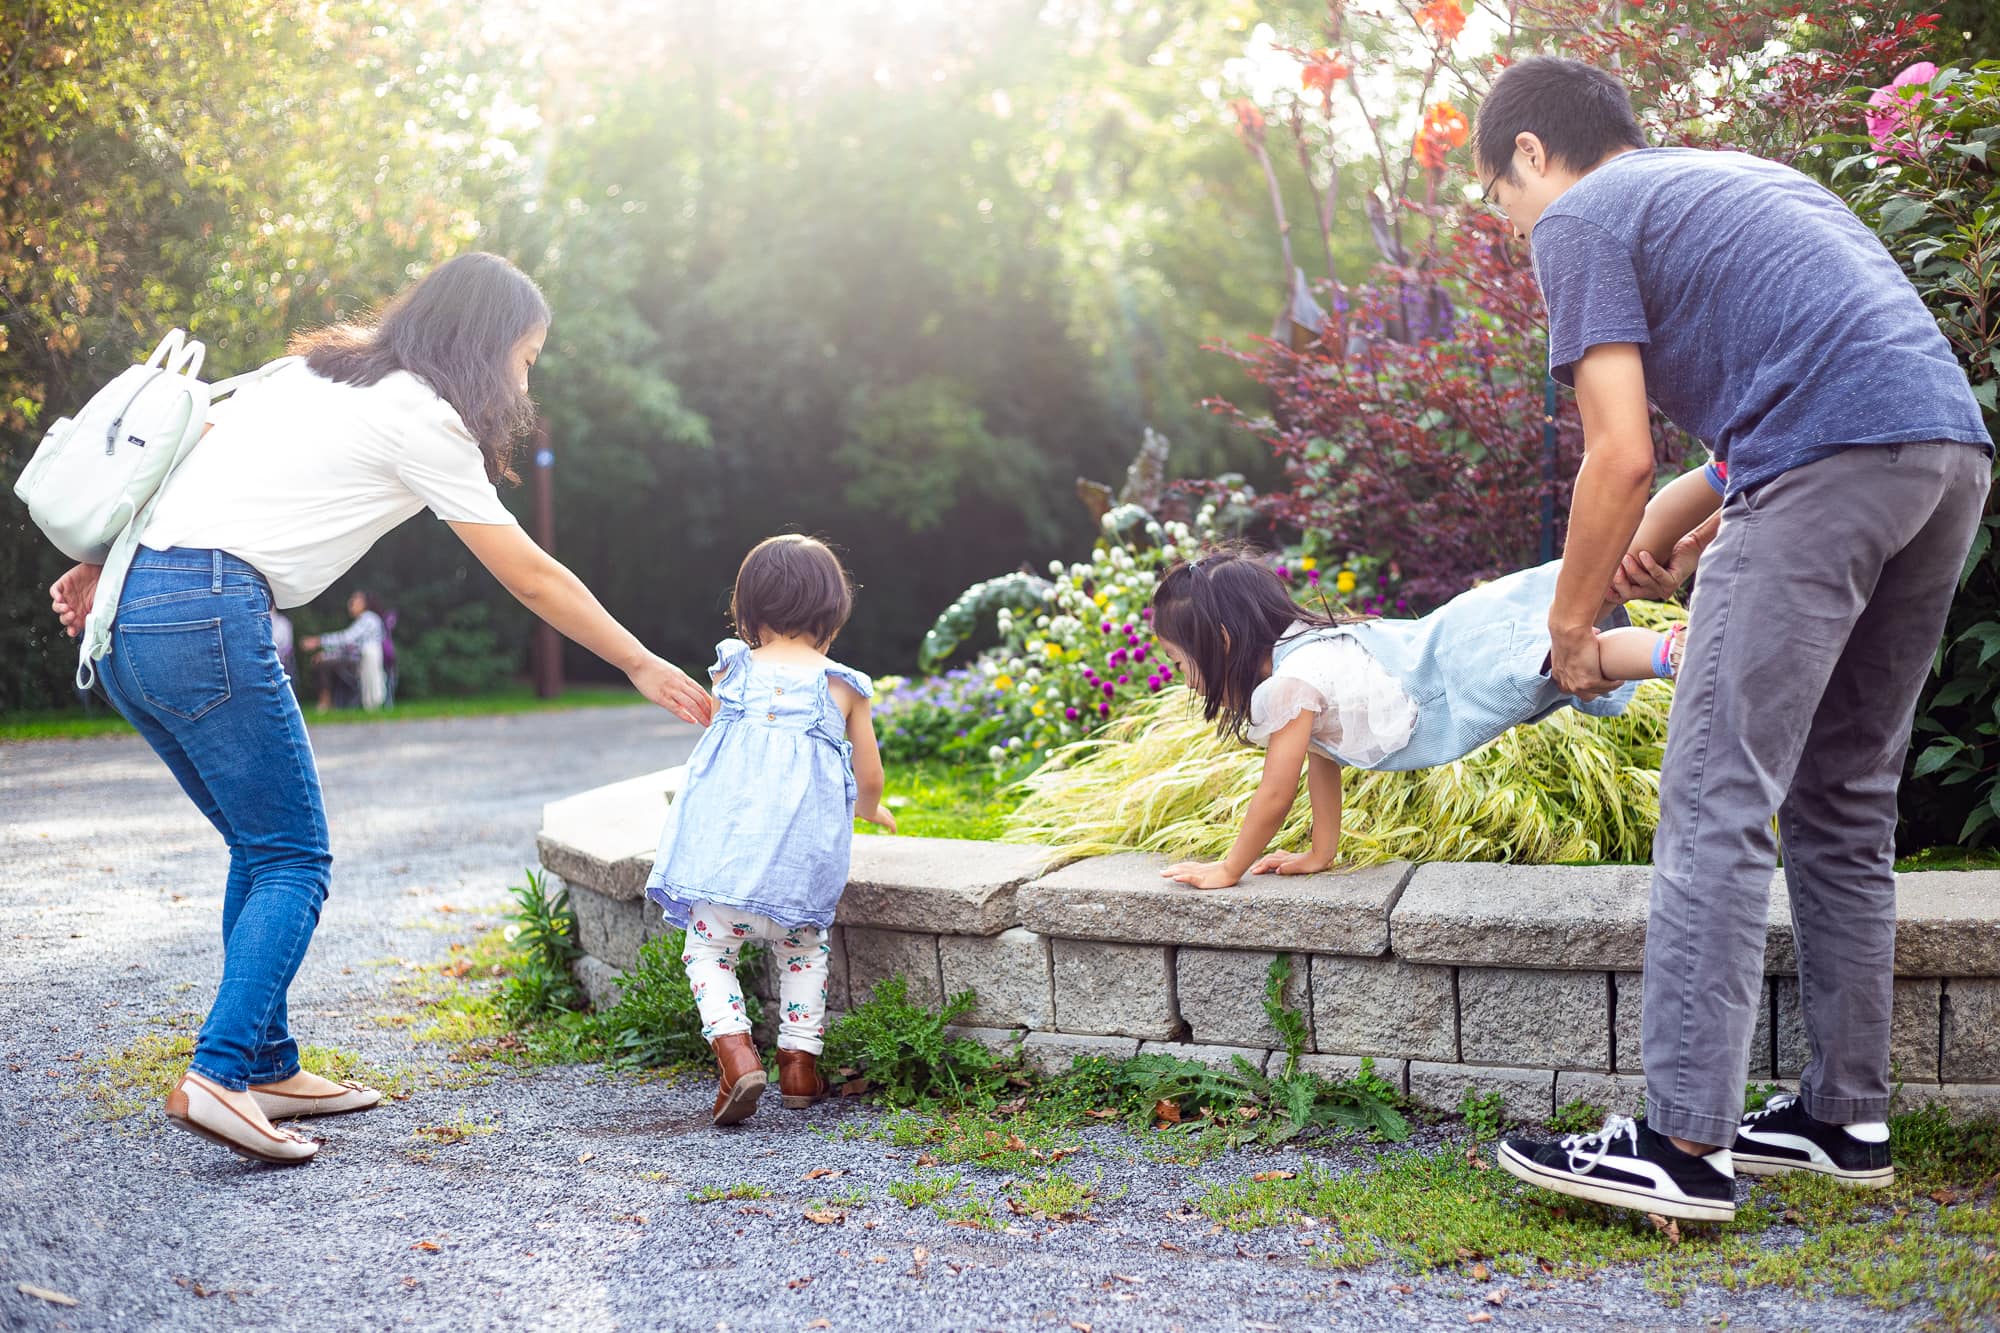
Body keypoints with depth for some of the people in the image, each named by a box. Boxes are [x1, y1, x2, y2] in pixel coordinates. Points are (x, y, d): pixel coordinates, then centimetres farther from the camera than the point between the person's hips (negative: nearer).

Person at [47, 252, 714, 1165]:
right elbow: (534, 582, 1)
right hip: (207, 616, -9)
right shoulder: (420, 418, -3)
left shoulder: (313, 372, 21)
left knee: (262, 847, 15)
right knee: (293, 860, -3)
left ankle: (268, 1067, 17)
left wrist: (101, 566, 22)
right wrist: (644, 667, 10)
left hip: (129, 615, 9)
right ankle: (220, 1074, -14)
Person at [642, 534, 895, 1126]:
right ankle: (800, 1061, 18)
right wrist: (869, 809, 39)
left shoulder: (731, 668, 11)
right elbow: (869, 777, 15)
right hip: (804, 847, 1)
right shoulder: (843, 687, 8)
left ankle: (735, 1053, -10)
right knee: (804, 948, 23)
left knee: (708, 949, 10)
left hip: (725, 840, 0)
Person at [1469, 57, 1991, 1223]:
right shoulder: (1738, 176, 32)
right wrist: (1691, 551, 33)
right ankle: (1848, 1117, 20)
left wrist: (1572, 625, 8)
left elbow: (1623, 456, -3)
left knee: (1718, 807, -7)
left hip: (1836, 461, -9)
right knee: (1846, 801, 14)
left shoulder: (1582, 216, 6)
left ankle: (1685, 1146, -6)